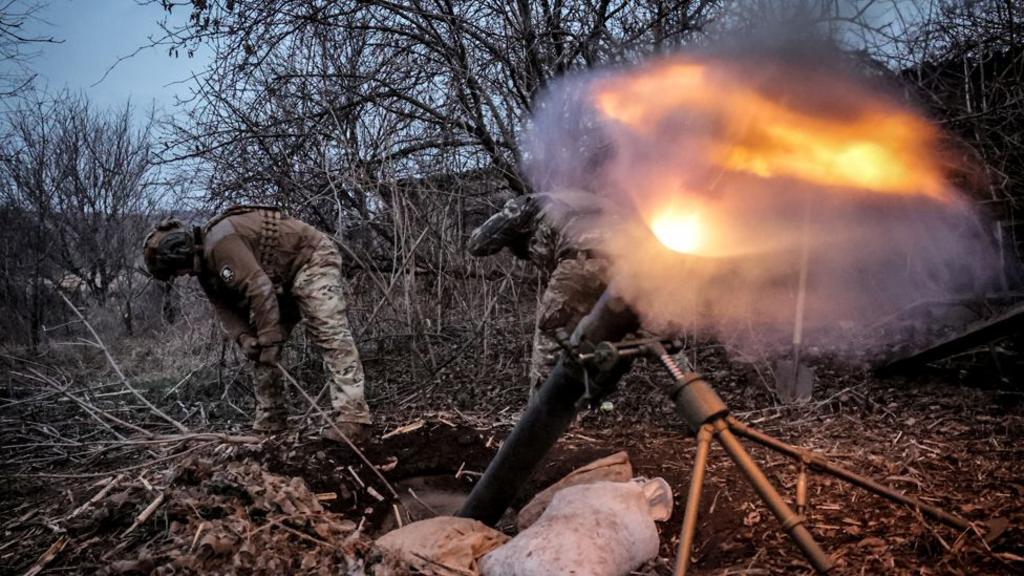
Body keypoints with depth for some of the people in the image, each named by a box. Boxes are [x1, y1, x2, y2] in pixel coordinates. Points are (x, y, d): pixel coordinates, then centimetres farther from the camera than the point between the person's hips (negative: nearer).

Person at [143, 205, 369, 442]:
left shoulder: (219, 242, -27)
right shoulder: (206, 265, 5)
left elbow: (259, 289, -31)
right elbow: (226, 308, 3)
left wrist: (269, 341, -27)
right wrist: (243, 338, -16)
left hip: (312, 257, -10)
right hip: (283, 279, 10)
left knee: (330, 333, -23)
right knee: (261, 349, 8)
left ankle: (352, 419, -29)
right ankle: (269, 422, 14)